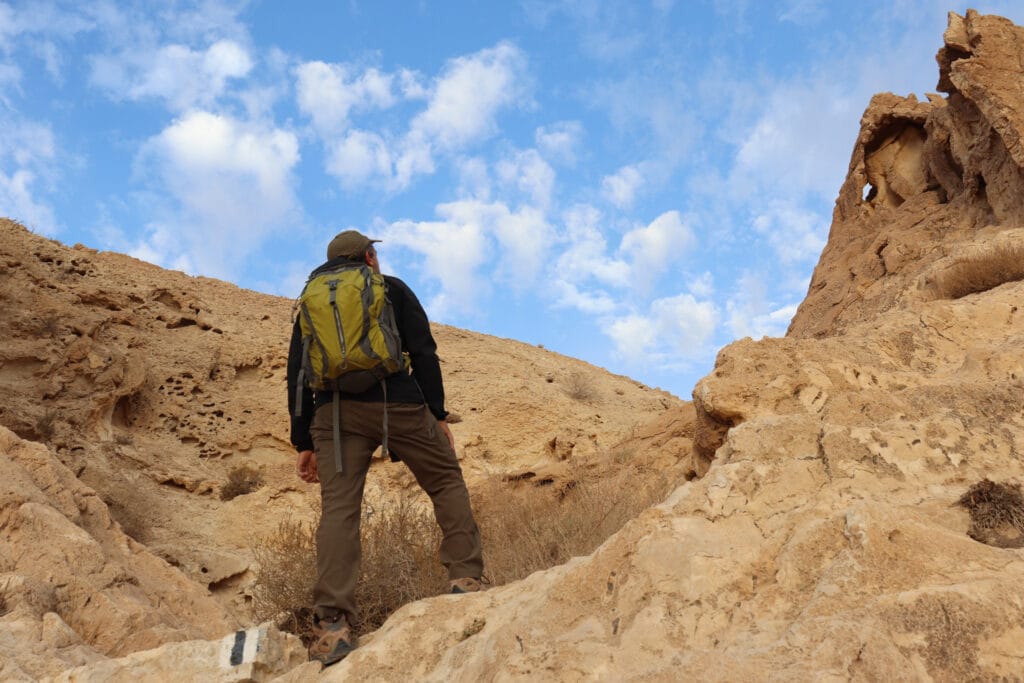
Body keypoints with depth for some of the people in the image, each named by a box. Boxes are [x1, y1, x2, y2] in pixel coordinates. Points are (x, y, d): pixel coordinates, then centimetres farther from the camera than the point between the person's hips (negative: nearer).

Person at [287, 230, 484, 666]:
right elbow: (424, 353, 3)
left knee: (339, 507, -4)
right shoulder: (392, 289, 15)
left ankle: (332, 625, -15)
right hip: (397, 404, -2)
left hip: (335, 410, 2)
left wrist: (304, 442, 16)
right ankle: (466, 579, 4)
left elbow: (297, 374, 14)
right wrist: (438, 415, 5)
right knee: (447, 481, 14)